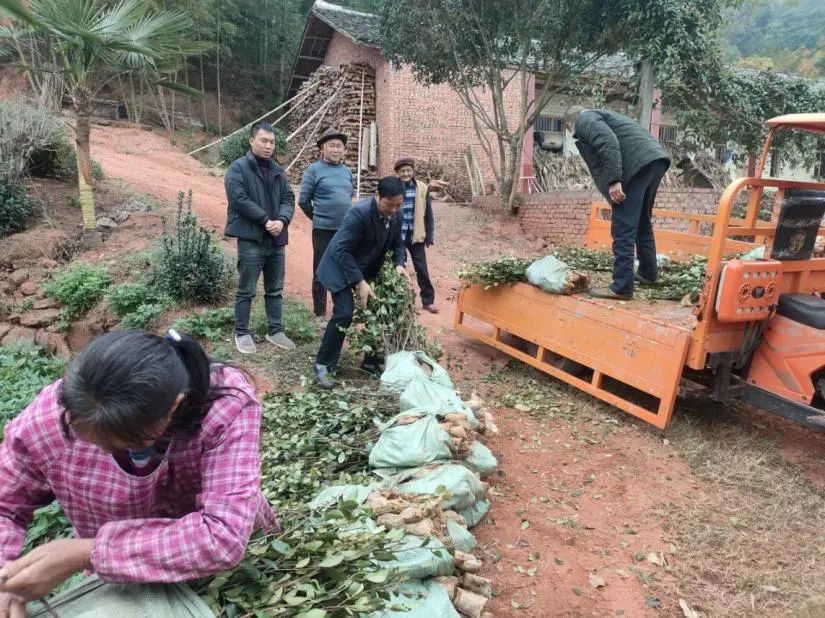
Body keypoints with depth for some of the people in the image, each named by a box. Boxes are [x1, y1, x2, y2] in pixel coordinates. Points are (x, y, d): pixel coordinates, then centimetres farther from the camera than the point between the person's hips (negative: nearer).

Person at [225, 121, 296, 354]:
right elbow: (239, 199, -16)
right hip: (251, 239, -6)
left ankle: (275, 331, 24)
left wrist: (282, 220, -11)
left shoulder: (277, 170, 13)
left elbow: (288, 198, 8)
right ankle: (241, 333, 15)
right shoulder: (238, 168, -6)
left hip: (277, 239, 6)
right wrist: (266, 220, -17)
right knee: (246, 290, 2)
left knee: (275, 290, 13)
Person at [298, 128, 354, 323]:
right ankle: (320, 313, 13)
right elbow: (303, 200, -3)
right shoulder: (314, 170, -6)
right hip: (324, 230, -5)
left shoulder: (347, 172, 9)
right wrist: (319, 217, 6)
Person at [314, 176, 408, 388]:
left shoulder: (396, 215, -10)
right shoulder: (359, 212, -30)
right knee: (344, 314, -17)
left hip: (370, 269, 7)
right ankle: (323, 365, -2)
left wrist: (399, 263, -16)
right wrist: (360, 282, -31)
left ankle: (372, 361, 21)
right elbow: (343, 251, -28)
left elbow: (397, 243, 5)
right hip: (341, 267, -7)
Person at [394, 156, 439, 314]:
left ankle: (428, 301, 15)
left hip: (415, 236, 0)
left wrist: (429, 236, 0)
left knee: (422, 269, 6)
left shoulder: (422, 189, -2)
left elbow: (428, 214, 3)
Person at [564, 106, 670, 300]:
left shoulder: (584, 119, 5)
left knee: (623, 228, -7)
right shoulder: (598, 116, 34)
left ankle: (621, 287, -6)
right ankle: (648, 274, 34)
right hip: (654, 159, 10)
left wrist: (613, 180, -20)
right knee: (643, 222, 23)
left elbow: (608, 143, -15)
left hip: (638, 164, -10)